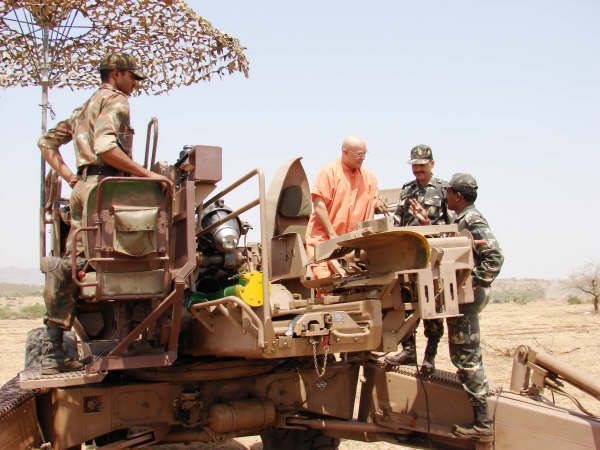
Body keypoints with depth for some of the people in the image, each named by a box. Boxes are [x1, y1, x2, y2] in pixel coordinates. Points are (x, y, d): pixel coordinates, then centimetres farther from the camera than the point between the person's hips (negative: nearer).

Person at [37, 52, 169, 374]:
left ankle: (54, 354, 6)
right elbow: (105, 147, -17)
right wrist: (146, 174, -16)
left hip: (82, 188, 9)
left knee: (73, 271, 5)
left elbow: (46, 142, 28)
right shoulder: (116, 101, 0)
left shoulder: (84, 109, 28)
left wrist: (68, 176, 19)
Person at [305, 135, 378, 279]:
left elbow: (371, 207, 12)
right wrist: (332, 235, -12)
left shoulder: (369, 178, 12)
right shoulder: (329, 172, -3)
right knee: (325, 278, -15)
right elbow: (319, 206, -9)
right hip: (322, 238, -4)